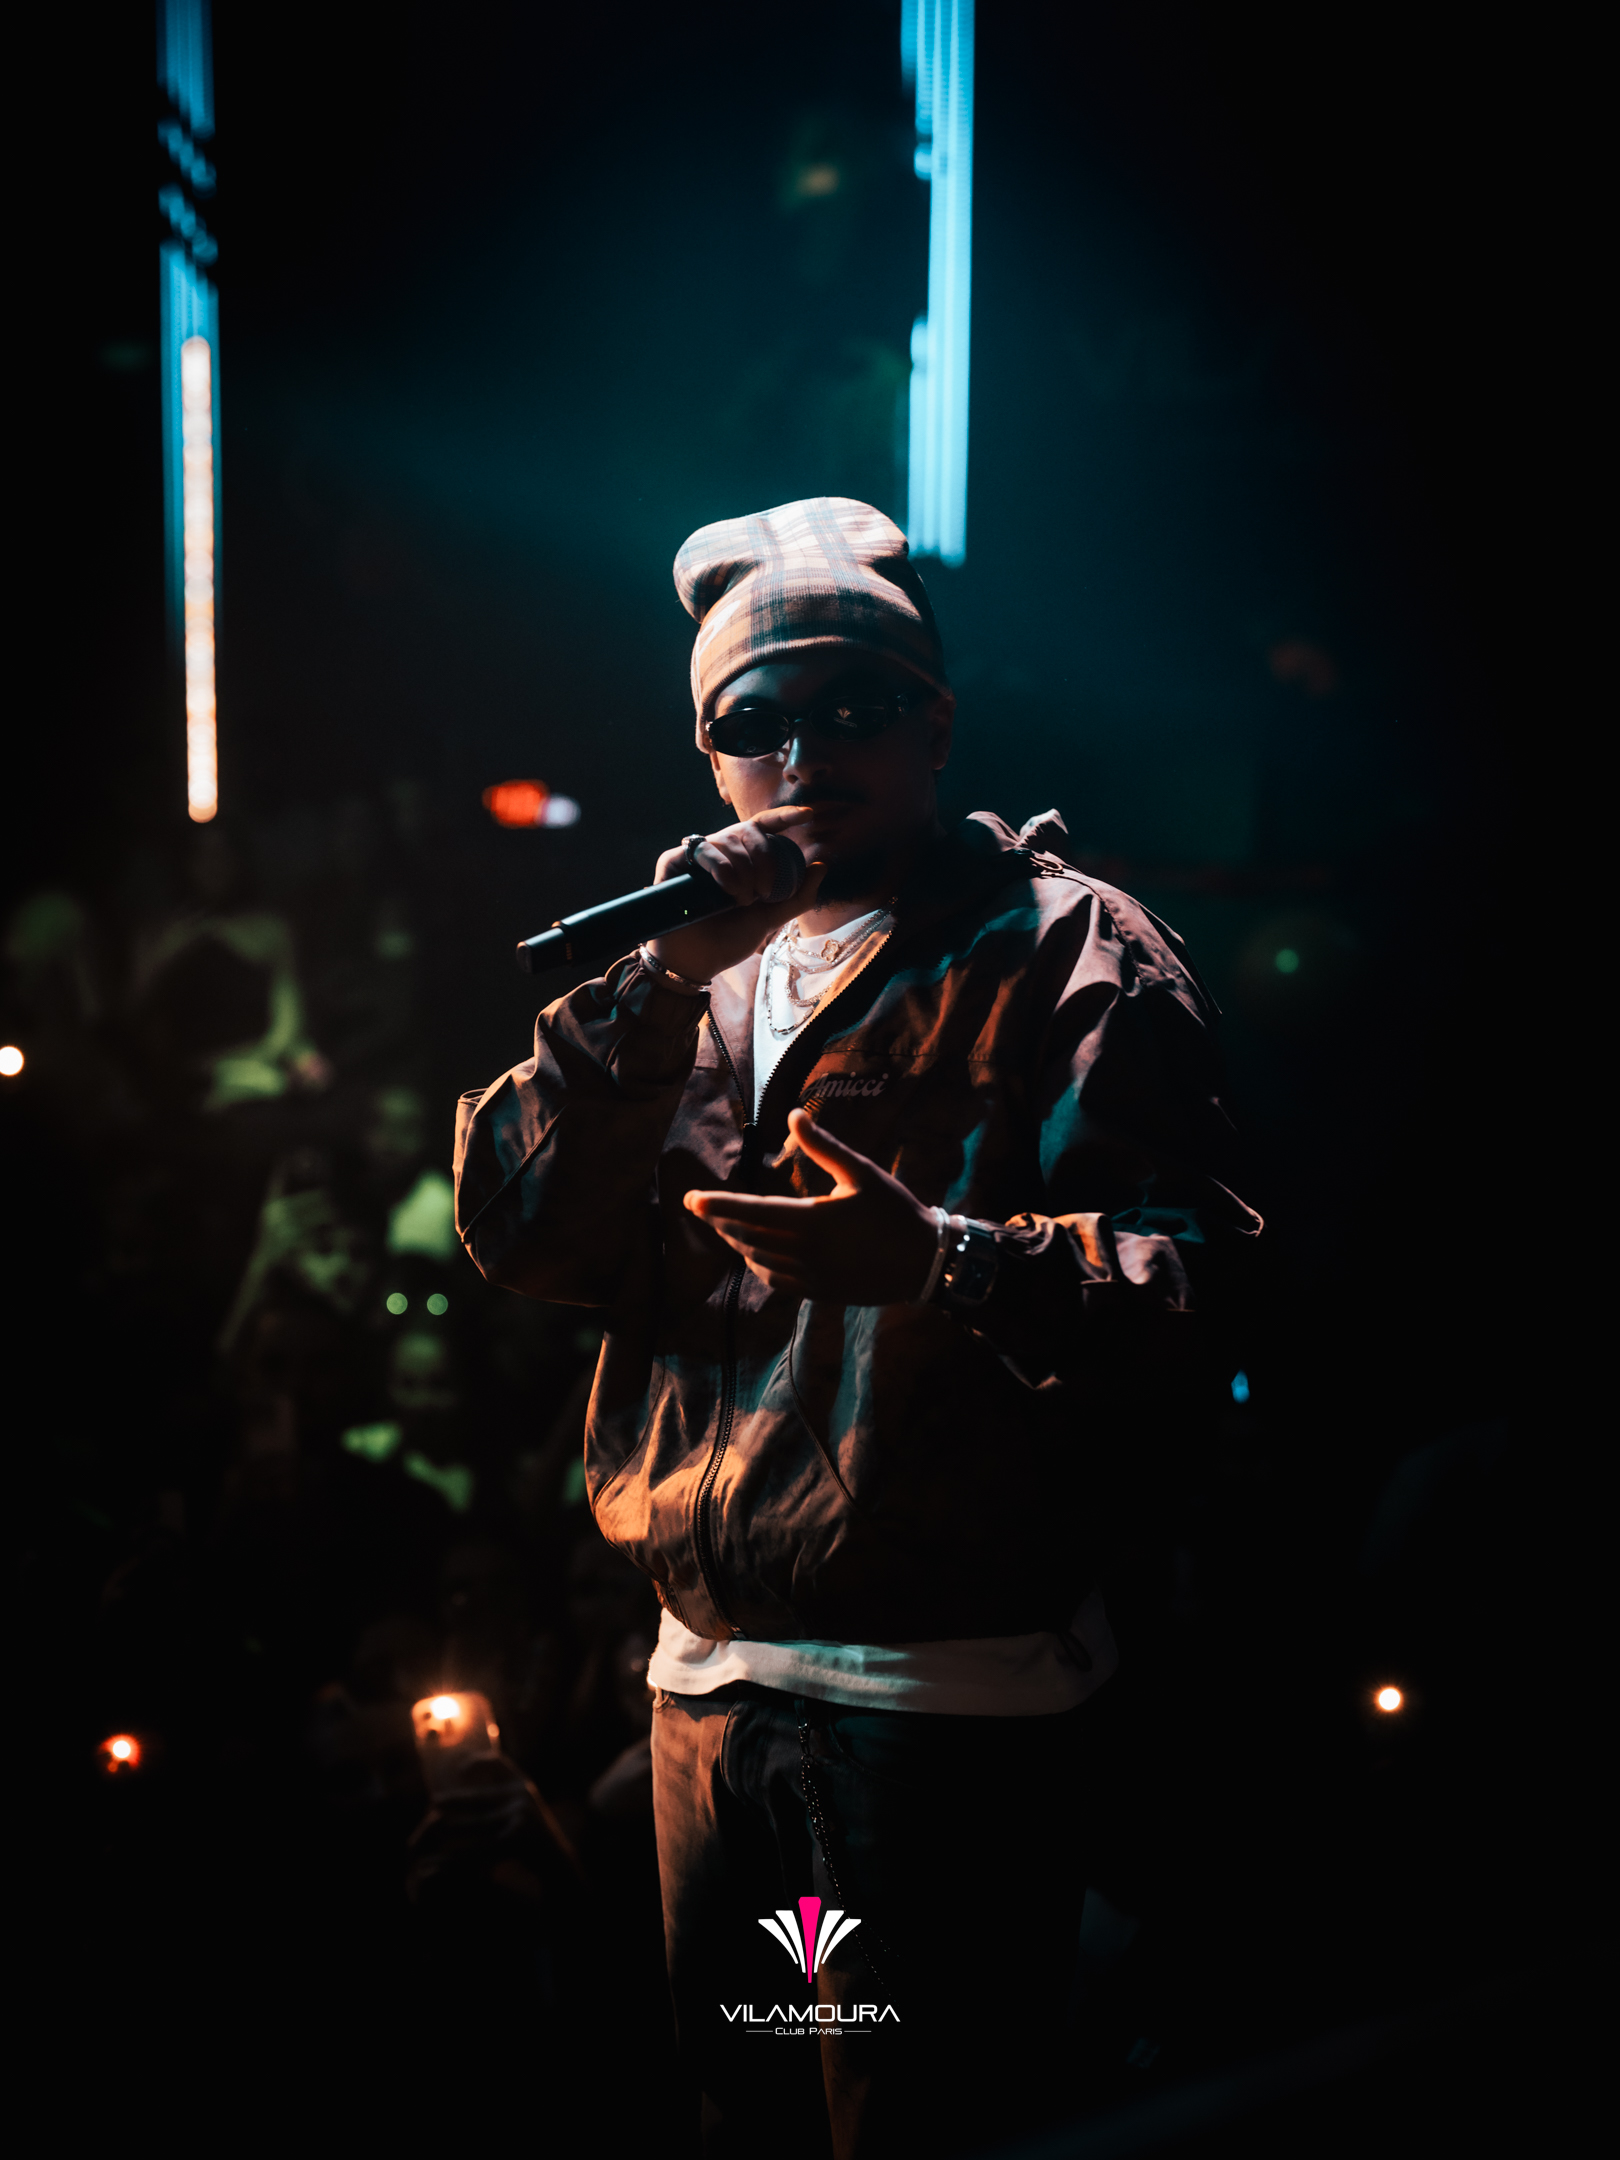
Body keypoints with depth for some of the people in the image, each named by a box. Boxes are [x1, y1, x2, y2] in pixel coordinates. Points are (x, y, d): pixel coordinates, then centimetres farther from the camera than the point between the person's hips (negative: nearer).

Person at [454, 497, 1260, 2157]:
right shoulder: (699, 978, 15)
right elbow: (515, 1234, 1)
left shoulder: (1067, 952, -4)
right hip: (707, 1675, 7)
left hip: (944, 1697, -6)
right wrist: (661, 985, -11)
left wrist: (944, 1262, -35)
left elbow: (1191, 1279, -17)